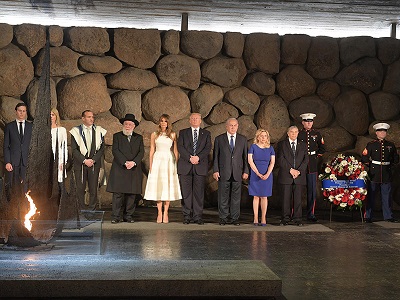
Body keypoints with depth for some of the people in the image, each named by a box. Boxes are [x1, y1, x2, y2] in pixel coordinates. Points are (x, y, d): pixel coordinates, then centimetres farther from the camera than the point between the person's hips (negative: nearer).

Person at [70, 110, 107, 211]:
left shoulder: (99, 131, 7)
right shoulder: (76, 131, 3)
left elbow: (101, 149, 4)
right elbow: (74, 149, -2)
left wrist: (93, 160, -8)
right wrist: (84, 160, -11)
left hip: (94, 163, 1)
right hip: (80, 164, -1)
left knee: (93, 188, 1)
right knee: (80, 188, 1)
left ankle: (92, 209, 8)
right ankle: (81, 210, 9)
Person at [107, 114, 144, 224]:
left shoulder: (139, 138, 15)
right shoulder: (117, 136, 10)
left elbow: (141, 152, 5)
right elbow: (115, 151, -2)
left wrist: (134, 162, -12)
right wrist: (125, 162, -14)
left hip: (134, 170, 2)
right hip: (119, 169, -2)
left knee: (132, 194, 1)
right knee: (118, 194, -6)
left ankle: (128, 215, 9)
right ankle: (116, 216, -2)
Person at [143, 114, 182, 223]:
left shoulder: (173, 135, 6)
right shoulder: (154, 135, 8)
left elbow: (175, 151, 6)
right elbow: (152, 151, 9)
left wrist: (176, 164, -2)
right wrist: (151, 166, 2)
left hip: (169, 161, -1)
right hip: (157, 161, 1)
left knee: (168, 187, -2)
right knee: (158, 187, -1)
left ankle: (165, 213, 3)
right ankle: (159, 213, 4)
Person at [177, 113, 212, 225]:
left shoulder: (206, 134, 15)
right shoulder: (183, 133, 14)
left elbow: (208, 148, 2)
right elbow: (180, 147, 1)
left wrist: (198, 157, -13)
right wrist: (190, 158, -13)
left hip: (200, 166, 0)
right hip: (185, 166, 0)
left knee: (199, 192, -1)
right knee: (186, 192, -1)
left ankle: (198, 216, 3)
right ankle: (187, 216, 5)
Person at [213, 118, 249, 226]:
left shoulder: (243, 139, 10)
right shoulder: (219, 139, 6)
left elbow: (245, 156, 9)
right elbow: (216, 156, 4)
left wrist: (246, 171, 2)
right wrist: (215, 170, -4)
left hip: (237, 172, 1)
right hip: (224, 172, -1)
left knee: (236, 196, 3)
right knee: (223, 196, 2)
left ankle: (235, 218, 10)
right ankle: (223, 218, 10)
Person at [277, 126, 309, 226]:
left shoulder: (303, 145, 15)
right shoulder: (282, 144, 7)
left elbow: (306, 160, 6)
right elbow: (281, 159, -3)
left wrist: (299, 171, -9)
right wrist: (290, 169, -12)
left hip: (299, 176, 2)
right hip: (285, 176, -2)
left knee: (298, 198, 1)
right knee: (286, 198, 0)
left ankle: (297, 219, 6)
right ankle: (285, 219, 5)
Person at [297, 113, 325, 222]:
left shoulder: (317, 134, 9)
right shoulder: (298, 134, 1)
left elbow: (322, 148, 20)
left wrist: (317, 155, 10)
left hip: (312, 166, 2)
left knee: (312, 191, 4)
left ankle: (311, 214, 10)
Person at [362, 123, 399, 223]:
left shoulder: (391, 145, 10)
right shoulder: (371, 145, 1)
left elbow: (396, 159, 20)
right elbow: (364, 159, 1)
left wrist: (389, 165, 12)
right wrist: (371, 166, 1)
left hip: (386, 174, 3)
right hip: (374, 174, -3)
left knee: (387, 196, 6)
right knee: (371, 196, 1)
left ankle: (388, 216, 14)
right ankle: (368, 217, 7)